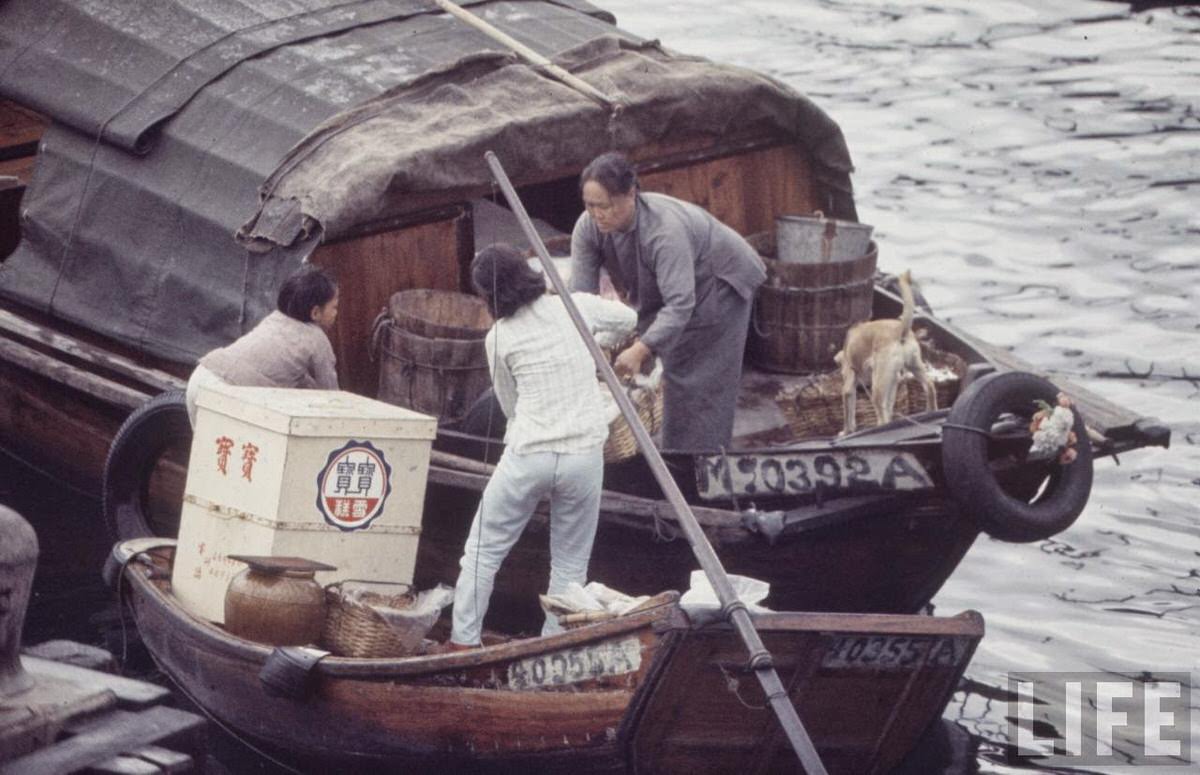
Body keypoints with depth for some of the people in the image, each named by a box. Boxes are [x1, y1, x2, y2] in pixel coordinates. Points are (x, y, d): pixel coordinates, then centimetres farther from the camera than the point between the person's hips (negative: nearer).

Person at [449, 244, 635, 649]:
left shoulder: (499, 338, 0)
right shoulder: (576, 307, 1)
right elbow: (630, 320, 20)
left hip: (527, 454, -1)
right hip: (584, 453, 1)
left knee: (483, 551, 14)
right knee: (570, 564, 12)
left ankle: (463, 643, 14)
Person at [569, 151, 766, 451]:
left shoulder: (665, 229, -39)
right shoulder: (588, 228, -21)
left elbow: (679, 305, -42)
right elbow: (580, 295, -22)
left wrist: (641, 350, -51)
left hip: (718, 284, -7)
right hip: (658, 292, 7)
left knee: (704, 383, -11)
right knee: (674, 375, 8)